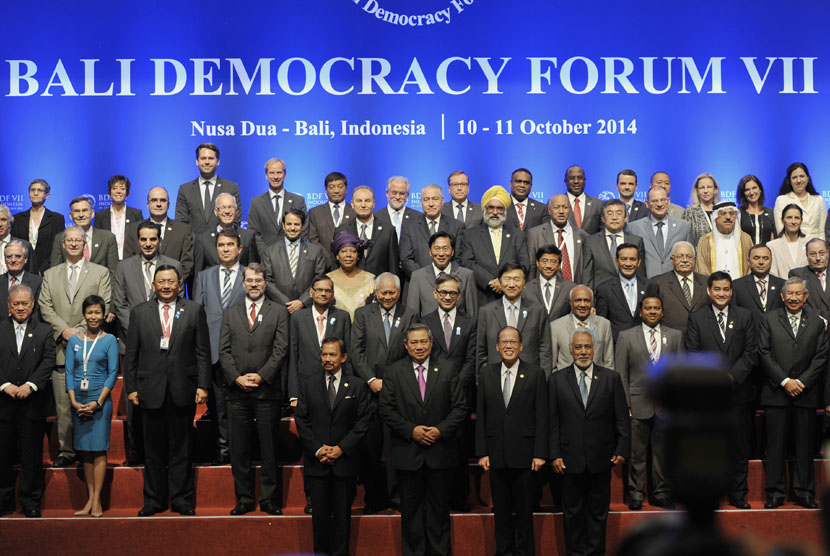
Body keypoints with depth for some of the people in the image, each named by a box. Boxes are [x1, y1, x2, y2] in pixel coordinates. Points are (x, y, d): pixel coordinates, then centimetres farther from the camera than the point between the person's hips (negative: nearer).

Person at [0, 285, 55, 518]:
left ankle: (31, 504, 11)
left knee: (32, 456, 2)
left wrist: (30, 385, -15)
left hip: (32, 404, -1)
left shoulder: (44, 331, 7)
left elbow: (49, 361, -3)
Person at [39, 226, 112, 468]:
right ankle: (66, 450, 9)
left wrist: (81, 330, -10)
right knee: (62, 403, 1)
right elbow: (45, 307, 7)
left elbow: (104, 307, 0)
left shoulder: (101, 273, 9)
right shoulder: (50, 275, 16)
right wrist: (64, 329, -8)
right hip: (61, 347, 2)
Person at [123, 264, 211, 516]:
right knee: (153, 449, 7)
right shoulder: (139, 313, 8)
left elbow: (203, 351, 3)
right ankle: (154, 500, 16)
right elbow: (131, 355, 7)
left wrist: (203, 385, -4)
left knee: (181, 447, 6)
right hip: (151, 391, 1)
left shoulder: (194, 310, 5)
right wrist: (131, 388, 1)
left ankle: (181, 499, 14)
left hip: (183, 390, -1)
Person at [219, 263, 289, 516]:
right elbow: (224, 351, 7)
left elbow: (281, 349, -2)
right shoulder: (230, 314, 14)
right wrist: (236, 377, -7)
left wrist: (261, 376, -11)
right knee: (239, 449, 5)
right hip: (237, 391, 2)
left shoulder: (279, 312, 6)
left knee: (269, 448, 2)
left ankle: (269, 499, 10)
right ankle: (244, 499, 13)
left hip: (267, 389, -2)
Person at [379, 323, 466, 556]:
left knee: (439, 508, 7)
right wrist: (411, 430, -13)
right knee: (411, 508, 7)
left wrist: (441, 430, -12)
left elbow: (459, 407, 2)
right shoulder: (394, 372, 2)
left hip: (439, 450, 1)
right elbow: (386, 409, -3)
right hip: (407, 452, 0)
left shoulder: (447, 371, 5)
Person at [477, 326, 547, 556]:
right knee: (501, 510, 10)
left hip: (524, 453, -2)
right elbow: (481, 416, 5)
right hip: (496, 454, 2)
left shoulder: (535, 374, -1)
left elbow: (541, 416, -4)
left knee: (524, 510, 6)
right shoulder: (486, 374, 6)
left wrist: (540, 453, -9)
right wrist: (481, 452, 0)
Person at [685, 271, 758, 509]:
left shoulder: (745, 316, 7)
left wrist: (732, 376, -10)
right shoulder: (696, 318, 5)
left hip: (738, 390, 1)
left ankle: (738, 495, 15)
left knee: (741, 446, 5)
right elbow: (692, 354, 0)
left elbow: (751, 352, 2)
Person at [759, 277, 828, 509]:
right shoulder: (769, 320, 5)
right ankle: (775, 493, 8)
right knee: (776, 445, 1)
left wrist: (802, 382, -8)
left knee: (804, 446, 5)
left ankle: (803, 492, 14)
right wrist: (785, 381, -10)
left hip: (806, 393, 1)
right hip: (776, 393, -1)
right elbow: (765, 354, -1)